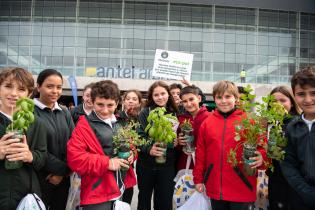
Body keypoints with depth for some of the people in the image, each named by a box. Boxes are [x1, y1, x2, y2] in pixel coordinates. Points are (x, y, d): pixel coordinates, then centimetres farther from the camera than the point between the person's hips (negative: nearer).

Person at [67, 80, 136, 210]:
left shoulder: (120, 124, 8)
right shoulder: (84, 126, -11)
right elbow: (74, 158, -19)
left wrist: (131, 154, -2)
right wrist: (106, 163, -21)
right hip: (97, 194, -6)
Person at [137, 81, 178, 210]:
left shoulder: (174, 114, 6)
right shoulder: (145, 113, -4)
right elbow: (139, 136, -14)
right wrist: (149, 149, -31)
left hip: (167, 165, 2)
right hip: (146, 164, -2)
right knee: (144, 199, 16)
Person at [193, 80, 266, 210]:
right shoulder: (207, 122, 5)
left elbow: (261, 146, -3)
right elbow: (200, 152, 8)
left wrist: (261, 158, -24)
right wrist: (198, 178, 9)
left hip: (242, 189, -3)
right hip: (215, 189, 3)